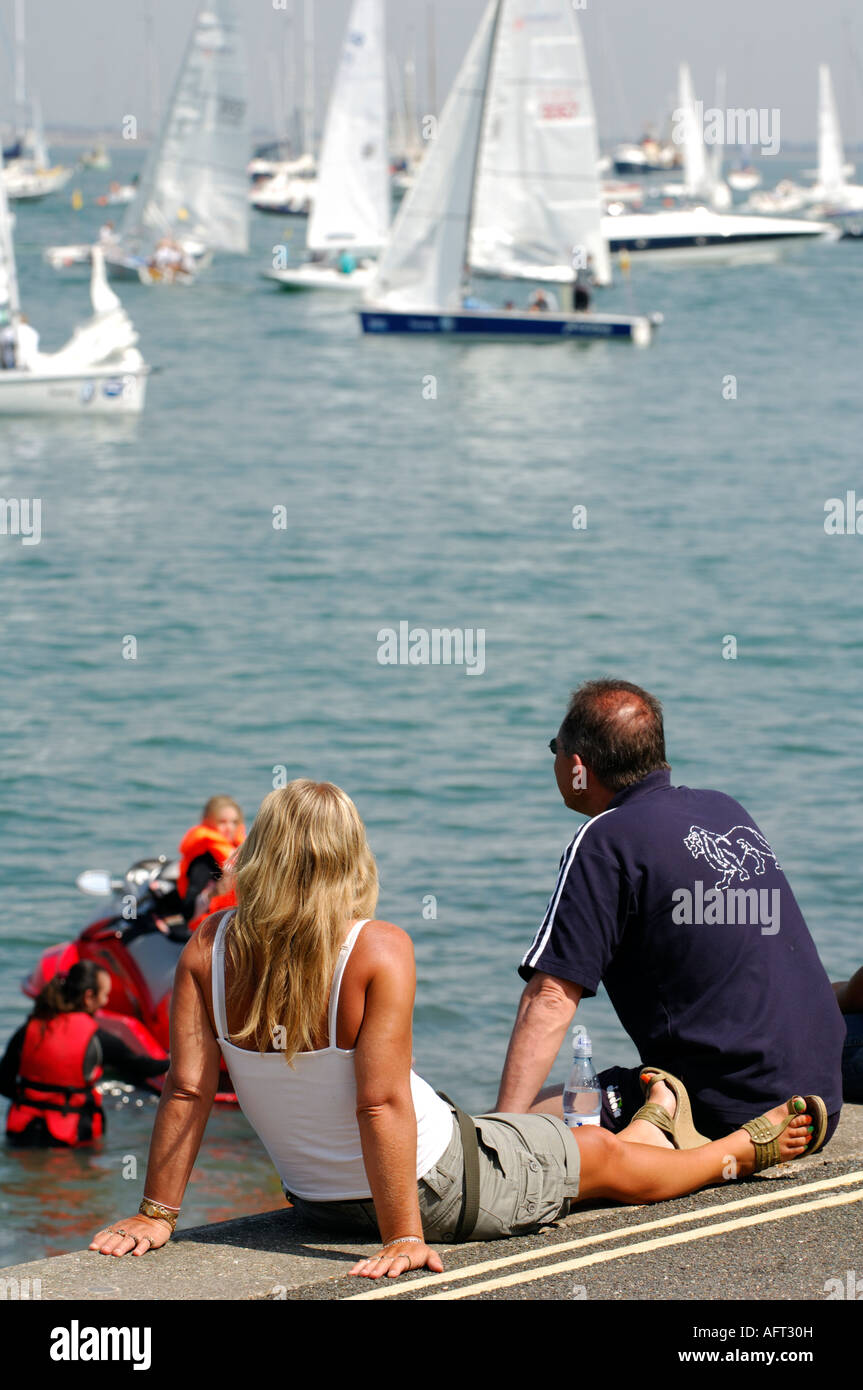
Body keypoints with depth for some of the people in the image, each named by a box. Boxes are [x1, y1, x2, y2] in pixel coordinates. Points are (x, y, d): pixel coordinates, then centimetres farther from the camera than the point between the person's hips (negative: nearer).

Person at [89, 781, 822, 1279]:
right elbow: (382, 1102, -30)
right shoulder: (380, 952, -27)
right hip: (439, 1192, -6)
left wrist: (158, 1213, -10)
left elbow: (187, 1088, -16)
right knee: (603, 1157, 22)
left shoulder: (207, 952, -14)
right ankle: (744, 1147, 46)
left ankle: (657, 1127, 58)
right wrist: (403, 1238, -27)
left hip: (318, 1197, 6)